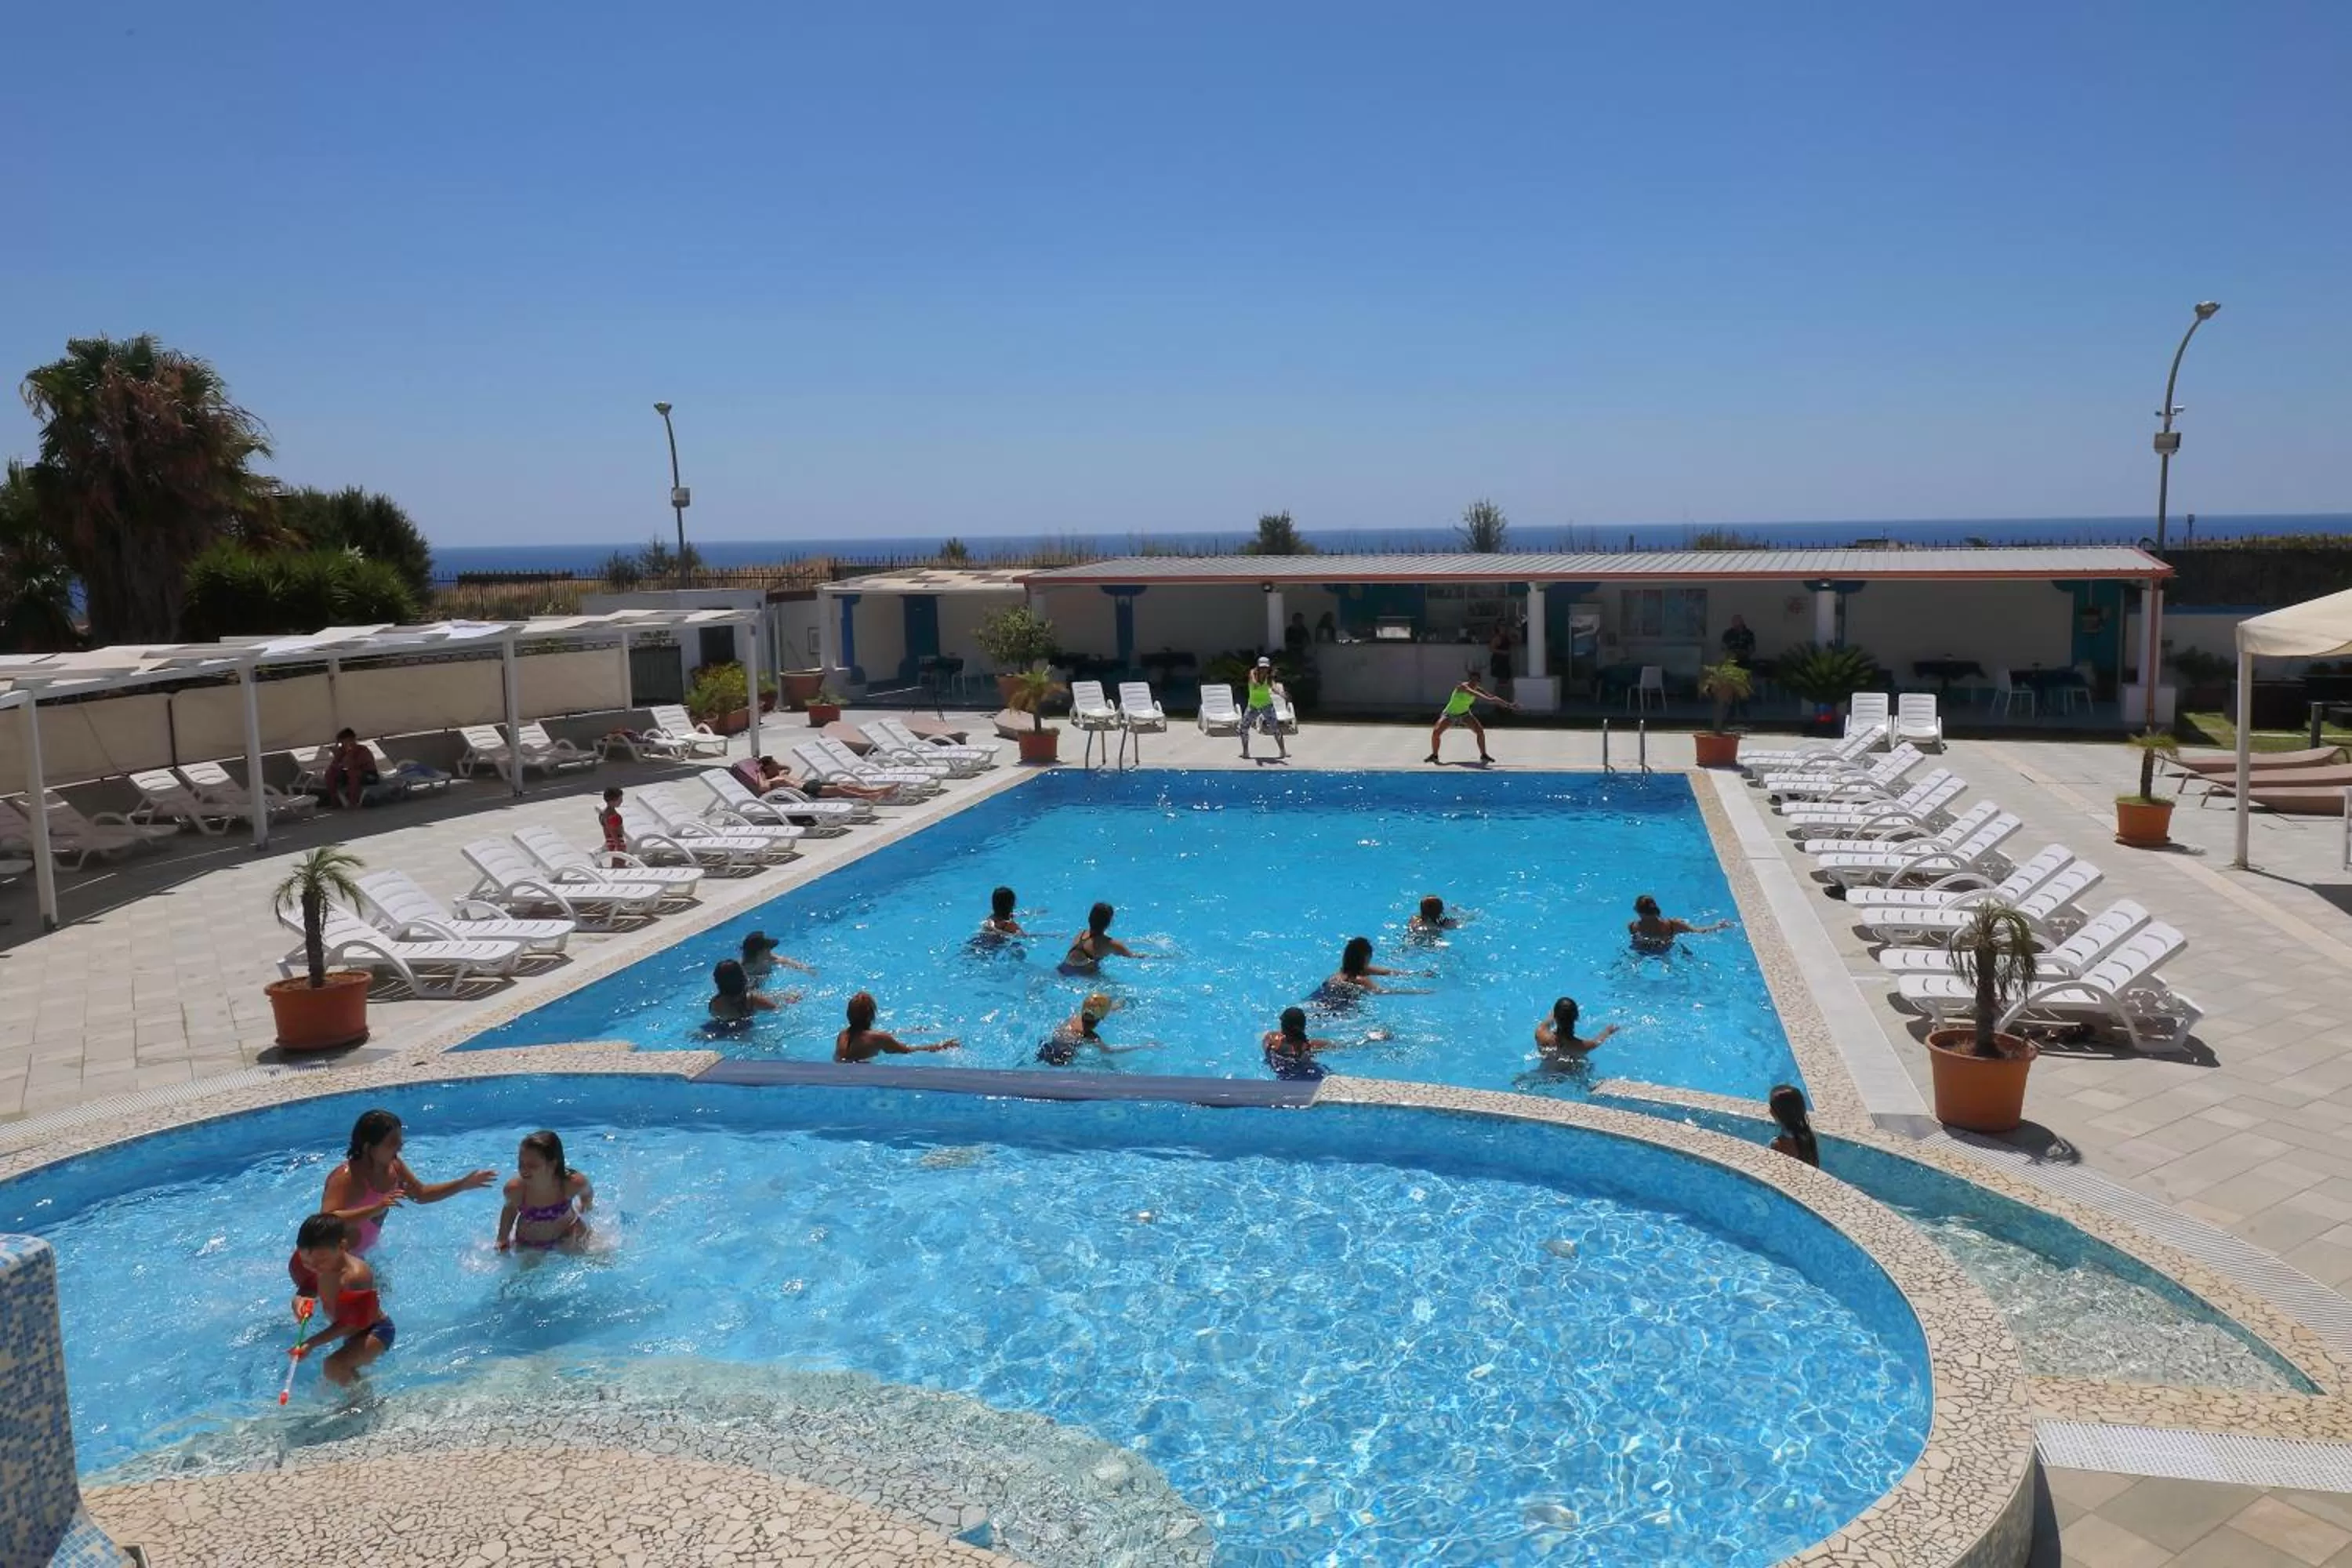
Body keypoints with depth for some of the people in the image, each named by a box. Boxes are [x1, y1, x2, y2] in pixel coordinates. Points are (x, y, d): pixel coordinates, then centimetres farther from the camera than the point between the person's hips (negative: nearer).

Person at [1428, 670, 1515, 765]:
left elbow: (1492, 697, -9)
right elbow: (1472, 693, -47)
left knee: (1480, 731, -12)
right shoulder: (1462, 686, -28)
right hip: (1450, 714, -5)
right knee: (1436, 731, -22)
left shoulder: (1477, 690, -12)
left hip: (1464, 714, 5)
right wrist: (1487, 699, -62)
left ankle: (1483, 755, 5)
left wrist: (1508, 704, -15)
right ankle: (1434, 755, -2)